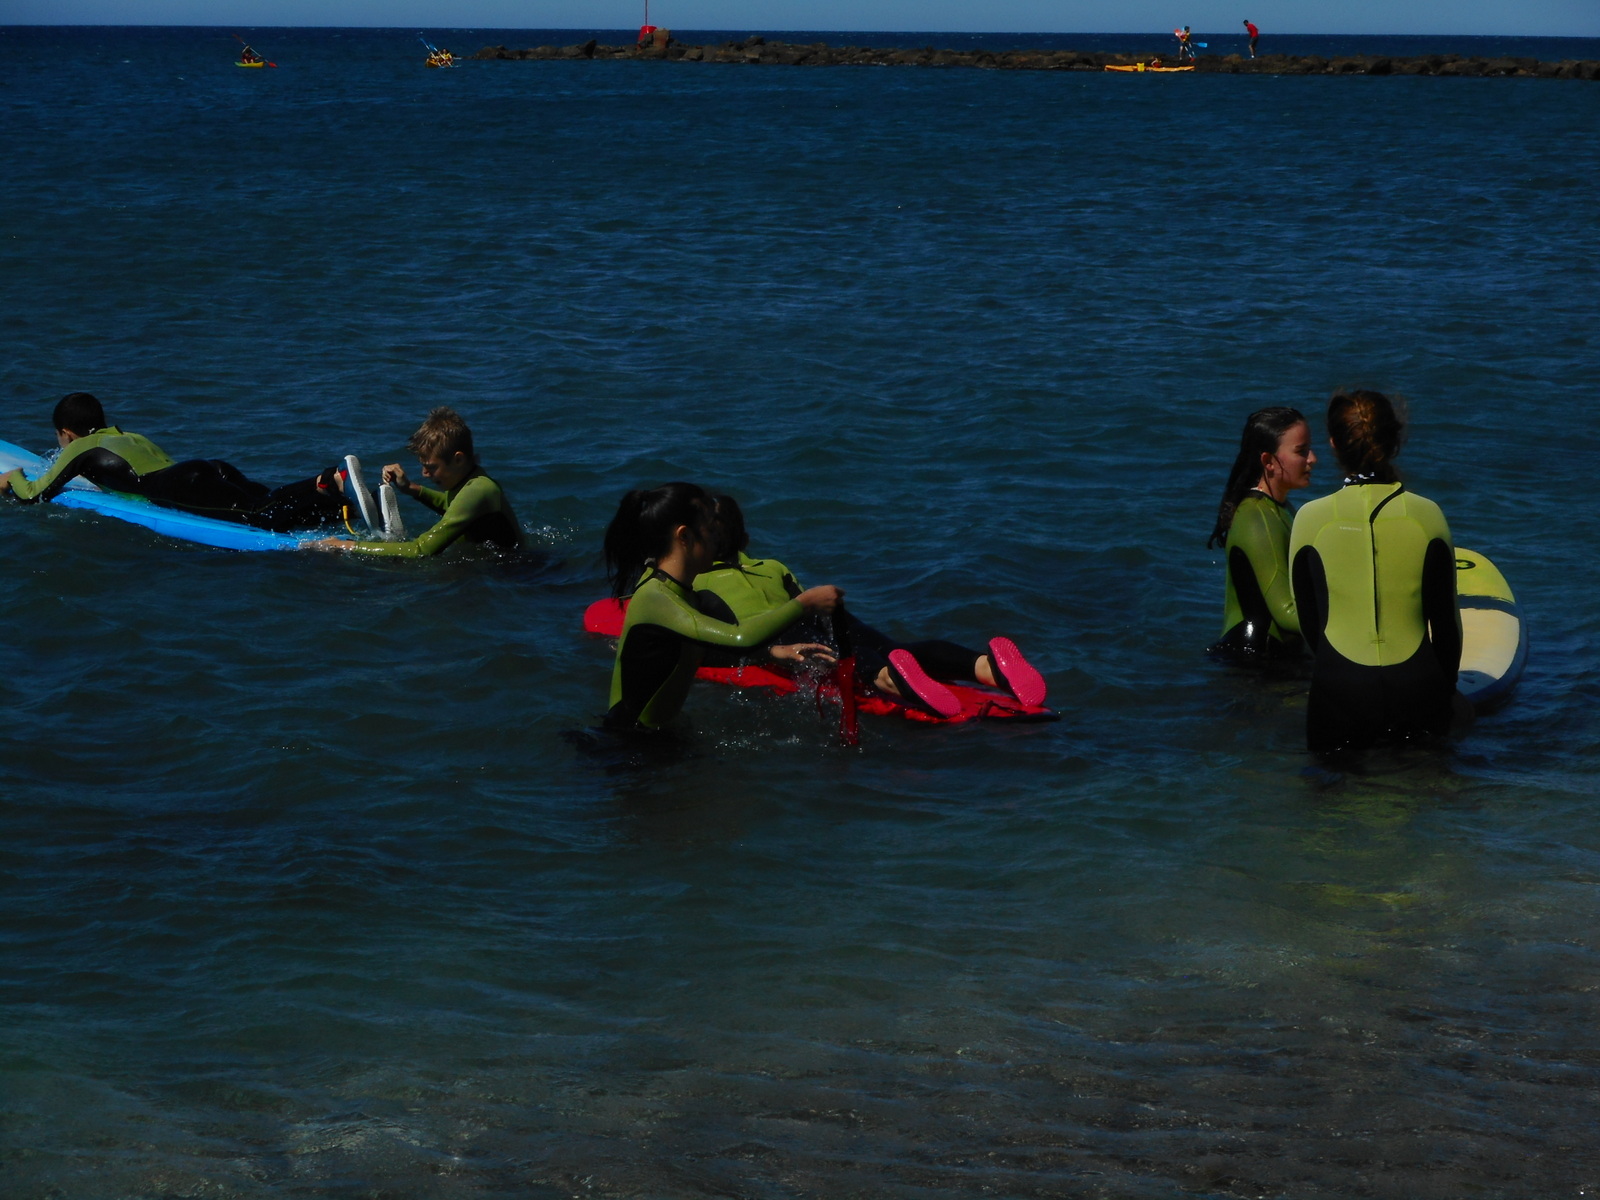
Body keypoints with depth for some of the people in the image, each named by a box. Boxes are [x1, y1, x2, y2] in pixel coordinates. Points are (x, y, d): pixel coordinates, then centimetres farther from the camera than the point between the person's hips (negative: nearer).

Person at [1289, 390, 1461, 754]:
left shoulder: (1311, 519, -2)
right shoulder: (1427, 515, 0)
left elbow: (1309, 621, 8)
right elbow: (1446, 619, 8)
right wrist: (1446, 688, 22)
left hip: (1339, 696, 0)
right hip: (1417, 692, 1)